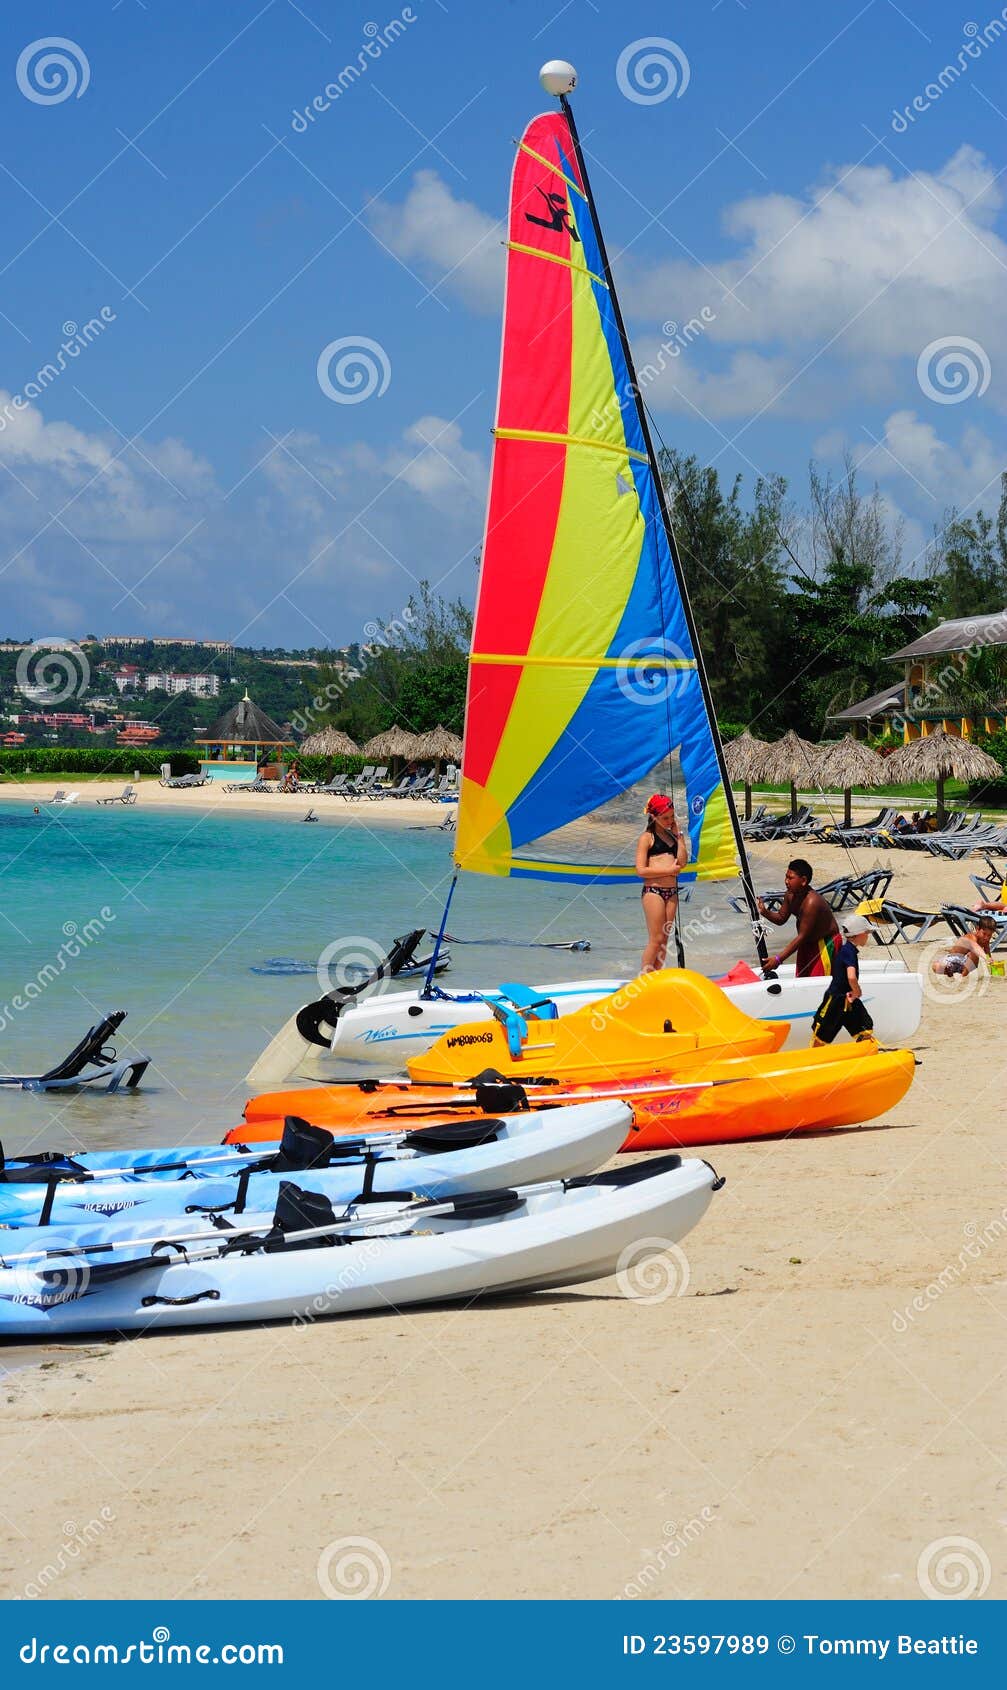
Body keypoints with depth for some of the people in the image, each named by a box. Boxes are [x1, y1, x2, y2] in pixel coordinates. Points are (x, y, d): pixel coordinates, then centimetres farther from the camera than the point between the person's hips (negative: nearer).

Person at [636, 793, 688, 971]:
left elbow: (682, 861, 3)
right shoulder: (646, 837, -3)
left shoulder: (671, 835, 15)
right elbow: (641, 870, -11)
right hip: (653, 891, -6)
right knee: (656, 939, -8)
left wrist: (678, 835, 3)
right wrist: (669, 870, -10)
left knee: (664, 939, 7)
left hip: (671, 892, 6)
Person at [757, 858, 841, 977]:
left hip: (826, 944, -9)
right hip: (807, 943, 9)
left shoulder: (812, 902, -32)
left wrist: (778, 959, -33)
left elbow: (802, 936, -31)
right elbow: (781, 918, 7)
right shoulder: (790, 895, -8)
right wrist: (765, 912, -16)